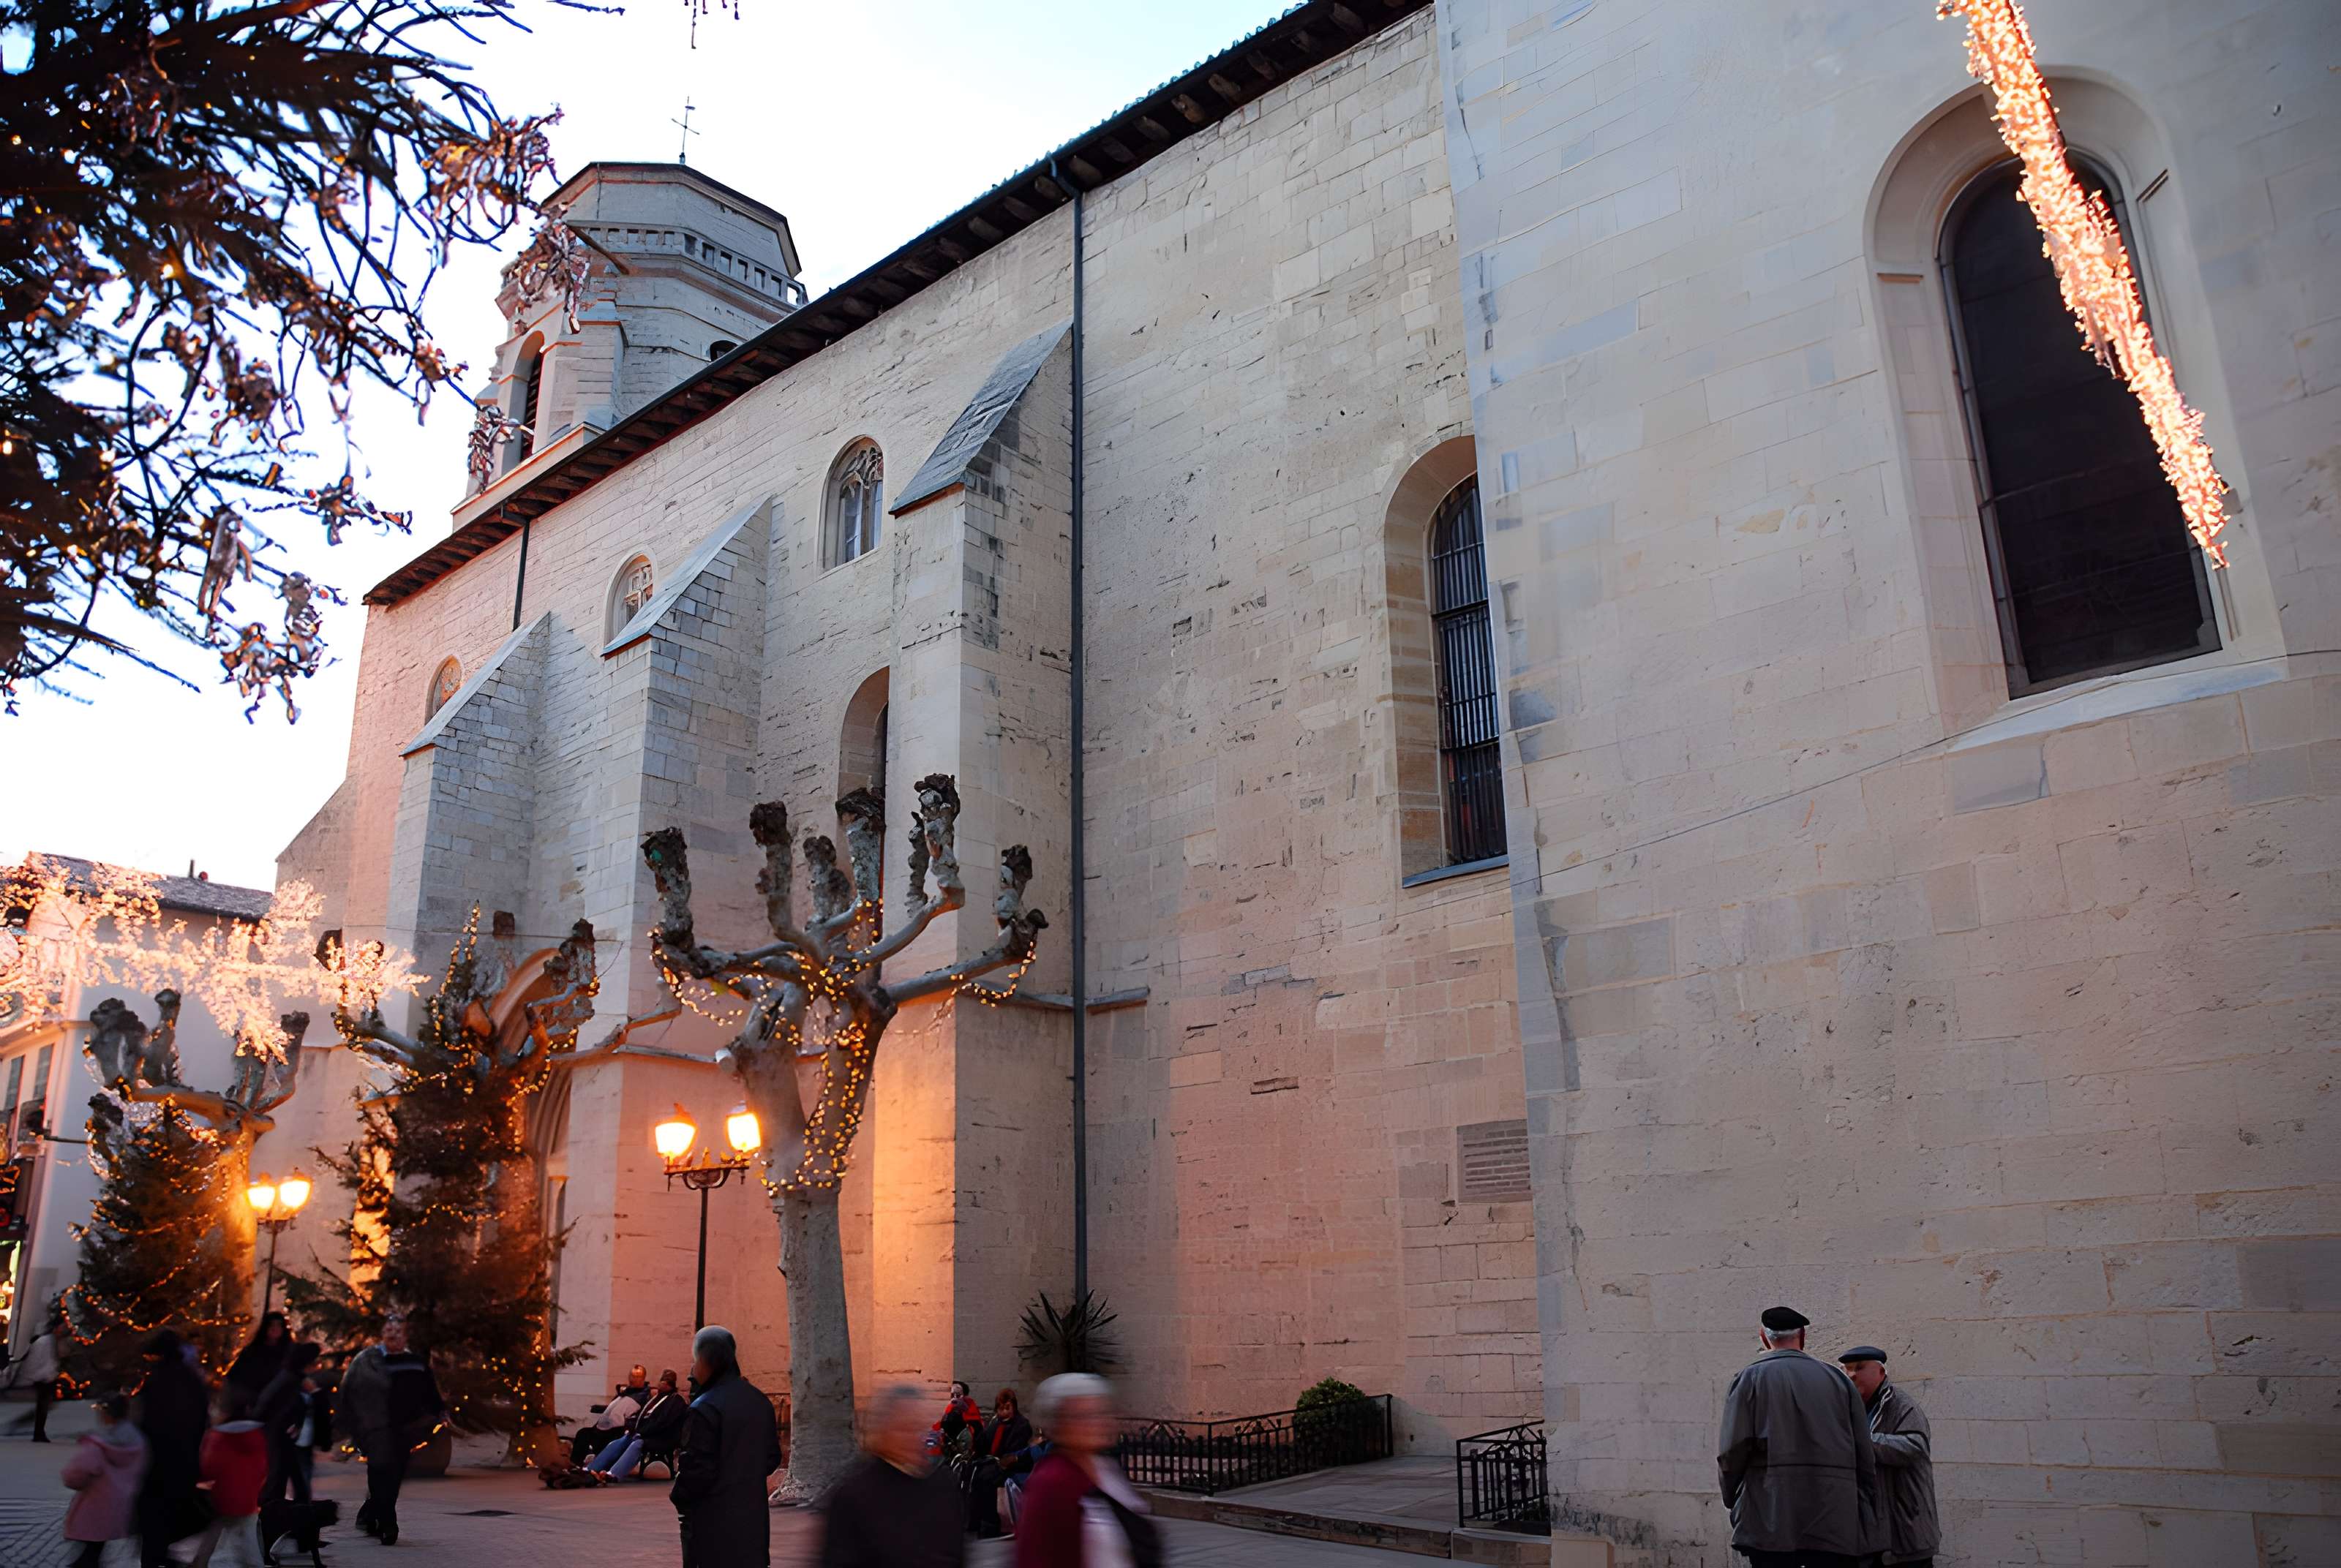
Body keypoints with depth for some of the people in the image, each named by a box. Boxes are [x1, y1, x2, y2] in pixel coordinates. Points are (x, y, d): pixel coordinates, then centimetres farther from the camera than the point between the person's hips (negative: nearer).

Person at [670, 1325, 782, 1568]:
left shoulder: (705, 1409, -17)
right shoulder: (760, 1401, 7)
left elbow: (697, 1469, -18)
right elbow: (772, 1458, 13)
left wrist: (677, 1496, 0)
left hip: (713, 1526, -7)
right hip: (754, 1518, 7)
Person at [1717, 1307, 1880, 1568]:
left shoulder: (1750, 1378, 3)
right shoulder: (1837, 1379, 11)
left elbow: (1733, 1451, -5)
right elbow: (1865, 1456, 9)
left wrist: (1731, 1498, 11)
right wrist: (1867, 1518, 17)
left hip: (1770, 1520, -2)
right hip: (1837, 1524, 2)